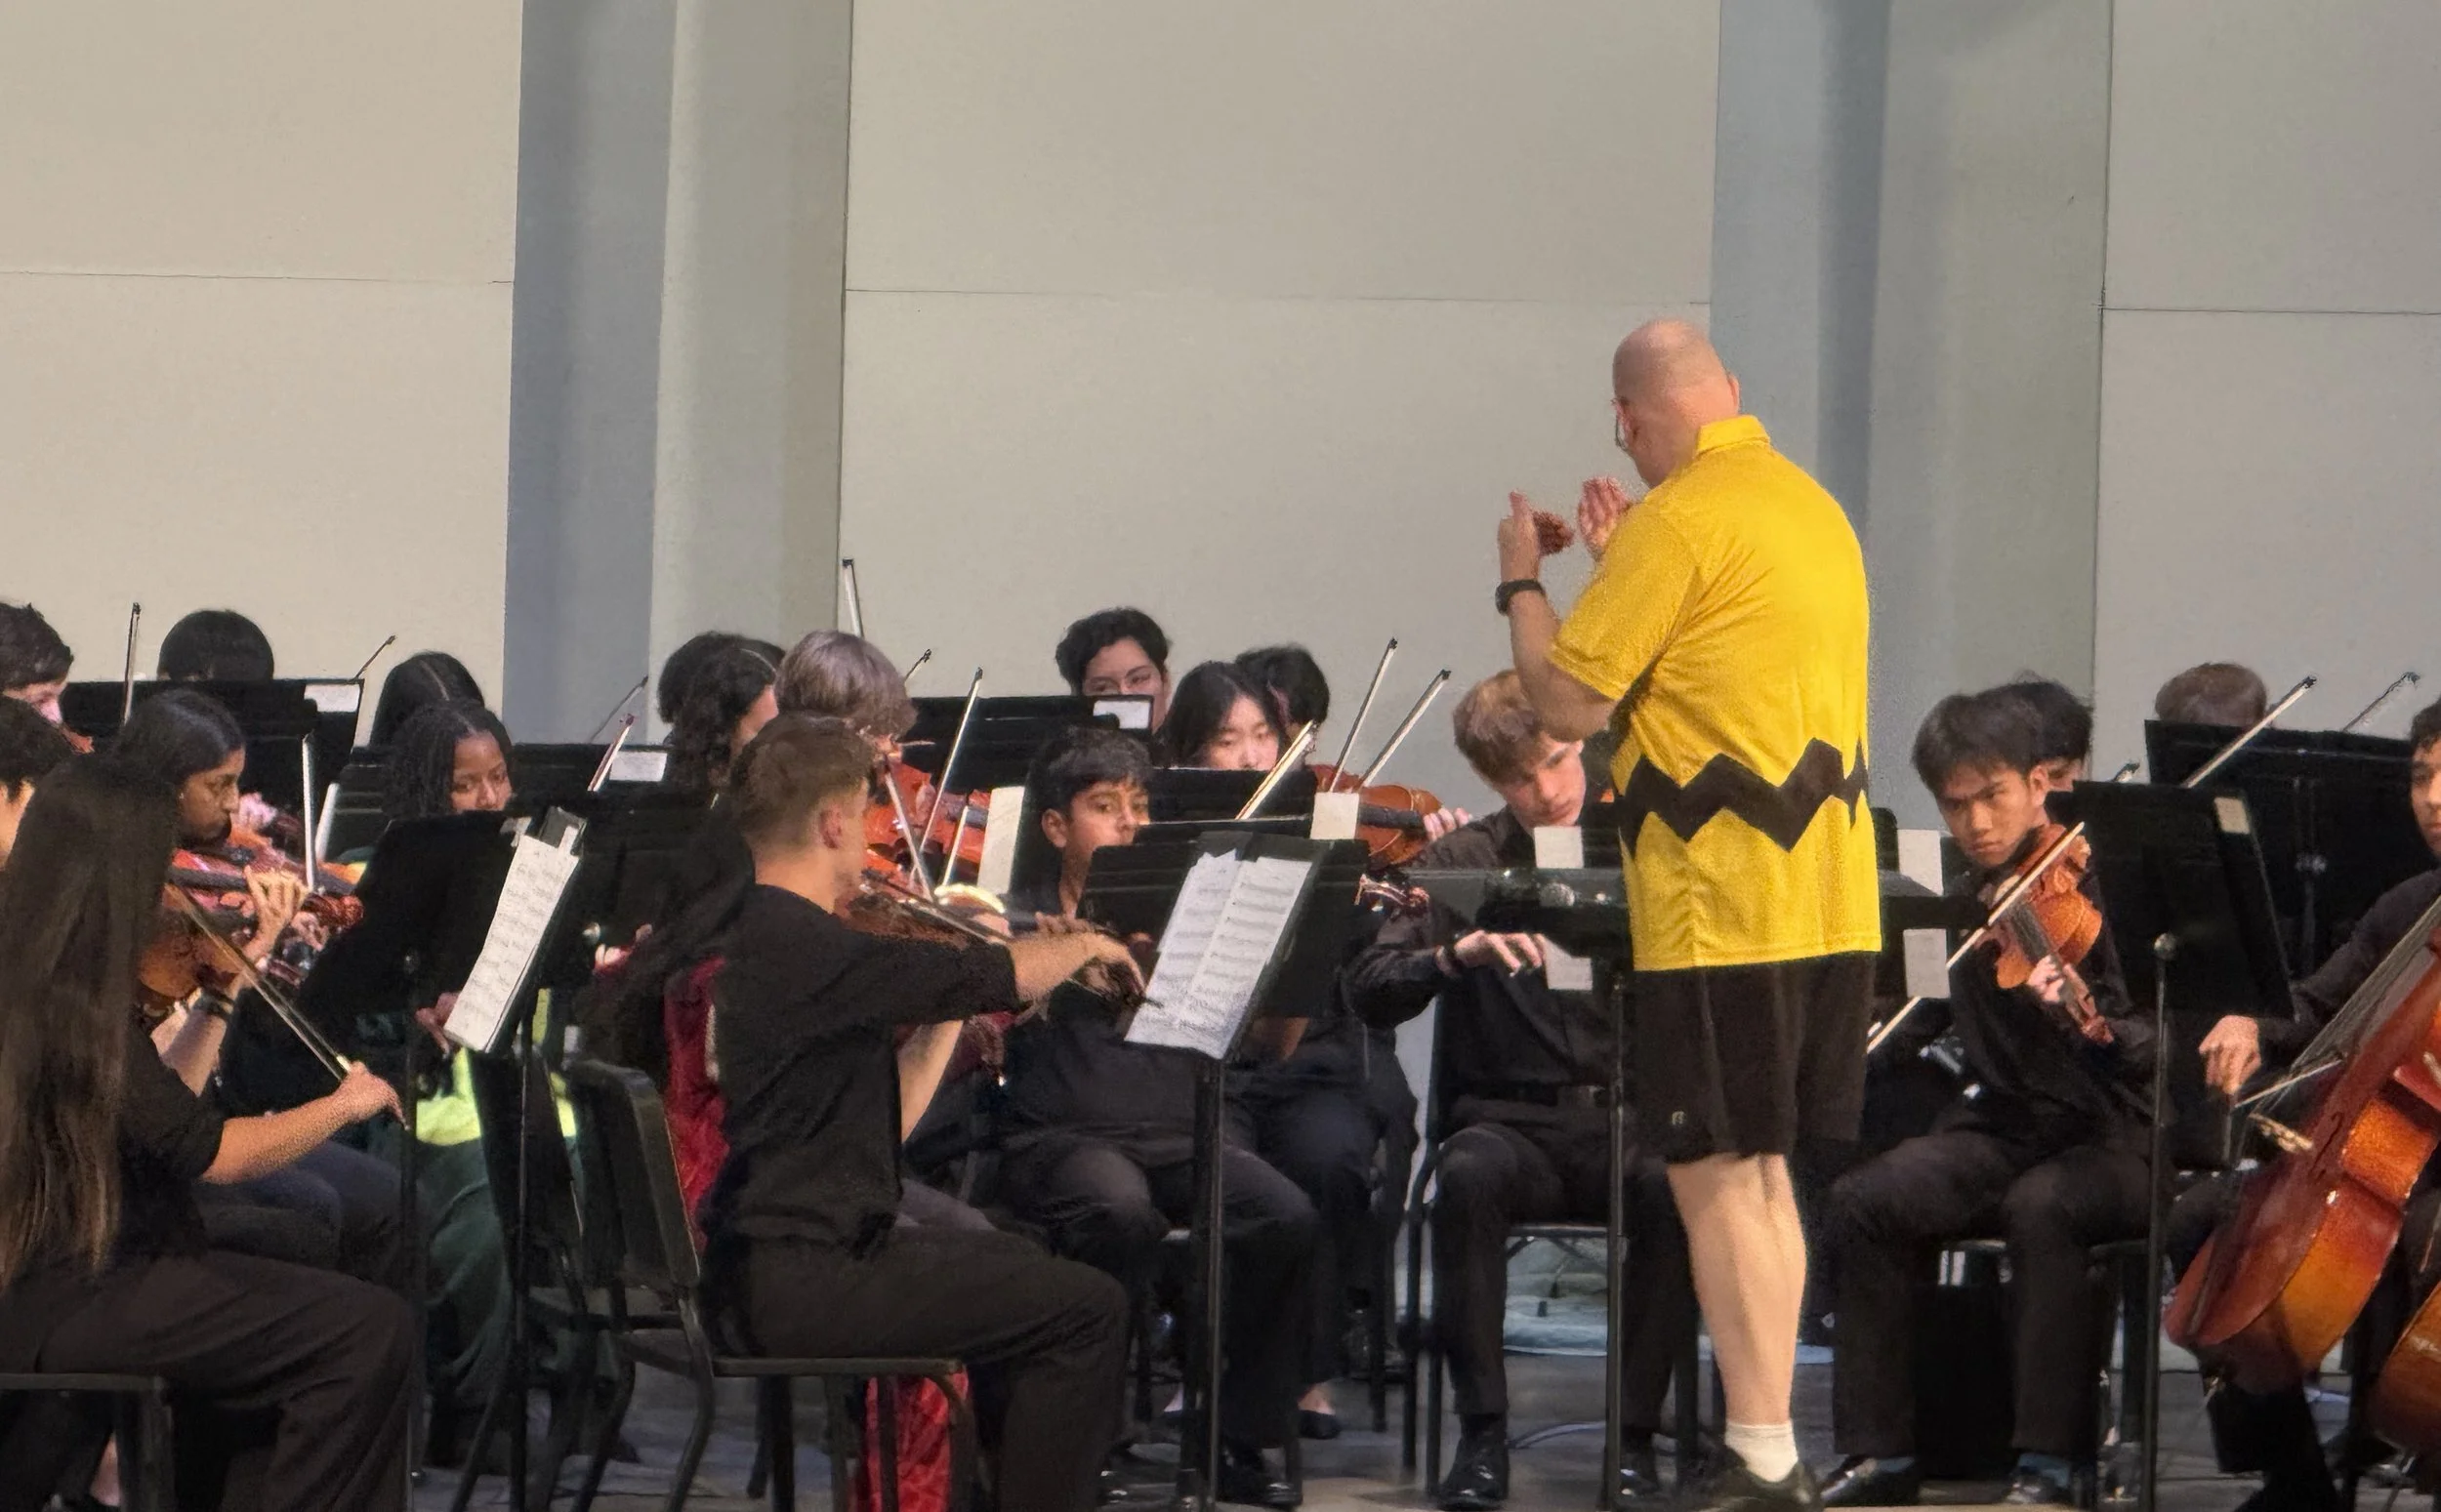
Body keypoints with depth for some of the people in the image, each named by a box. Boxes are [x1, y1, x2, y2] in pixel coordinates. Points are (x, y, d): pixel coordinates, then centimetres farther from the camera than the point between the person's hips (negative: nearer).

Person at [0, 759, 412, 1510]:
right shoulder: (69, 1007, -21)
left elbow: (163, 1113, 16)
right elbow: (216, 1154, -18)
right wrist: (344, 1104, -4)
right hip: (66, 1305, -10)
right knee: (371, 1333, -16)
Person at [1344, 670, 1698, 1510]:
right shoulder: (1463, 861, 5)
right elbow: (1368, 988, -6)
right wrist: (1458, 952, -24)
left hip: (1631, 1118, 0)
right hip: (1510, 1118, 0)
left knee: (1672, 1186, -33)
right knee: (1470, 1175, -34)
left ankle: (1636, 1437, -21)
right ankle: (1481, 1433, -24)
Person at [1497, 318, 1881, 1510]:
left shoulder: (1680, 522, -14)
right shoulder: (1813, 506, 16)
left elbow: (1568, 702, -13)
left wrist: (1521, 582, 2)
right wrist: (1620, 560, 27)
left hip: (1725, 908, -9)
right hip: (1832, 904, 9)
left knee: (1715, 1176, -6)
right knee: (1761, 1175, 15)